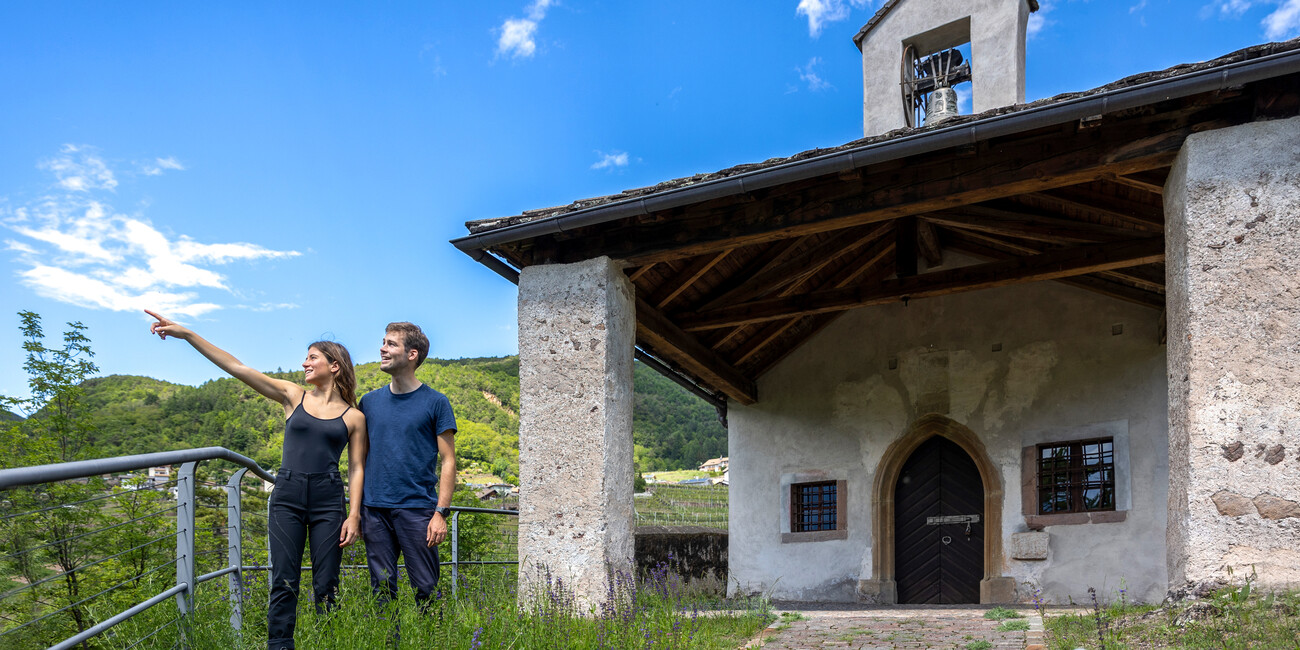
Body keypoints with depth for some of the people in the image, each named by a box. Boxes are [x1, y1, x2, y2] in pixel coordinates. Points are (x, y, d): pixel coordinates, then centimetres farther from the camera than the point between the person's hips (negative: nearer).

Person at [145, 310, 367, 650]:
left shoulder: (354, 417, 6)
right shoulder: (293, 396, 9)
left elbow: (356, 468, 4)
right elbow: (236, 367, 3)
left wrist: (354, 514, -7)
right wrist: (186, 334, -4)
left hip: (328, 500, -1)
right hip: (287, 496, 1)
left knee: (326, 586, 1)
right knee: (284, 583, -2)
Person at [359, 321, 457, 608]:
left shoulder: (435, 402, 0)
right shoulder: (370, 401, 11)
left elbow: (448, 461, -1)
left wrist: (441, 512, -10)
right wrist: (356, 510, 7)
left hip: (417, 509, -3)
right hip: (375, 509, 3)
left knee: (426, 589, -1)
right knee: (382, 588, 7)